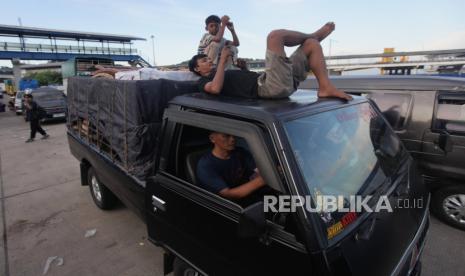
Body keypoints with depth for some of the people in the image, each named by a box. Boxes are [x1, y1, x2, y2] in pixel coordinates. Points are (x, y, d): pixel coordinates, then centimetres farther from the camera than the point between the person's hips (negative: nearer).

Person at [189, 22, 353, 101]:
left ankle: (326, 87, -6)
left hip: (283, 83, 10)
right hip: (268, 86, -10)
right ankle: (314, 35, 13)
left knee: (312, 44, 11)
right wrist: (222, 60, -6)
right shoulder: (204, 82, 10)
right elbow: (216, 88, -17)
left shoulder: (222, 74, 35)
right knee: (275, 35, -19)